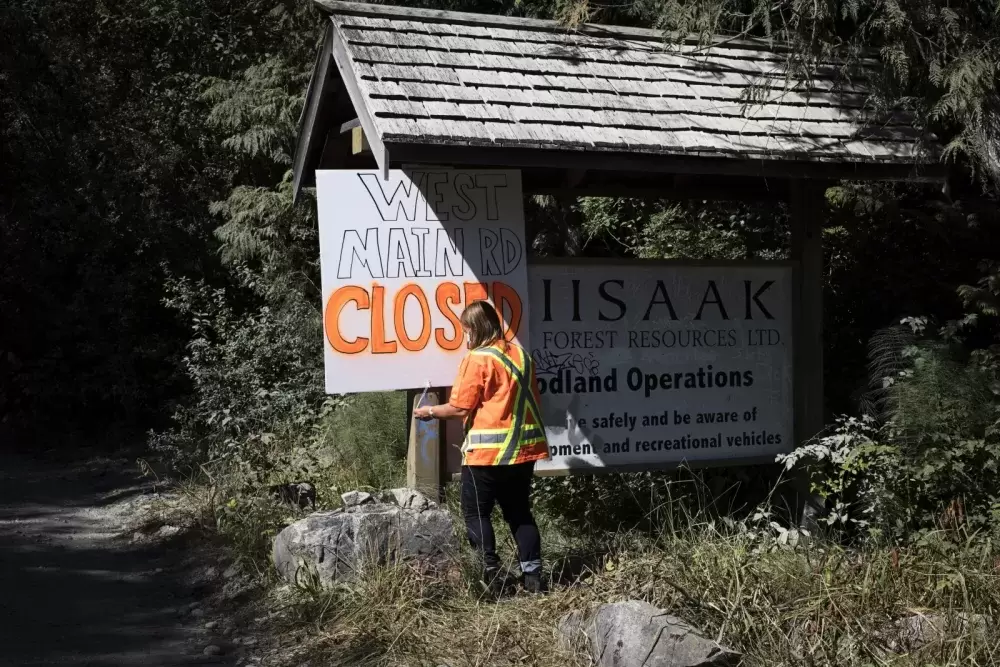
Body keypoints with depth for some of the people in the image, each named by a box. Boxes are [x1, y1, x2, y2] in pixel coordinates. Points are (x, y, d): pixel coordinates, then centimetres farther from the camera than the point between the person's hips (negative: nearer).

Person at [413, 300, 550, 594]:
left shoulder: (478, 359, -11)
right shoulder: (521, 354, 9)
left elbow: (460, 408, -11)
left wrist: (430, 412, 4)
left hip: (488, 450, -7)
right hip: (524, 447, 7)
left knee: (475, 512, 5)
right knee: (519, 512, 14)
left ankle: (490, 575, 0)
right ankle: (532, 575, 11)